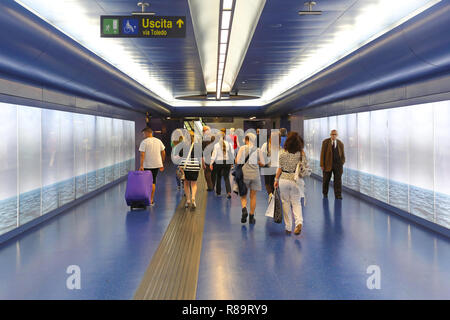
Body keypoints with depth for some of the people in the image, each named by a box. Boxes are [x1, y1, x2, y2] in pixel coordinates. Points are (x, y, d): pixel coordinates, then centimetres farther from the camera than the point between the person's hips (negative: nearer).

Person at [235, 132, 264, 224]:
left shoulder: (242, 148, -3)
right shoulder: (258, 150, 3)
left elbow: (237, 161, -8)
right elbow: (262, 164, 3)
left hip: (245, 174, -1)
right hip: (255, 174, 1)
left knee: (243, 196, 10)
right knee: (253, 196, 11)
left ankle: (244, 209, -18)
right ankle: (251, 217, 12)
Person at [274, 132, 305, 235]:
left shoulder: (283, 153, -8)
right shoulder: (300, 153, -8)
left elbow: (280, 168, -1)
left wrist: (276, 180, 9)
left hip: (284, 179, 0)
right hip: (295, 180, 0)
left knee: (285, 203, 12)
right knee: (296, 203, 10)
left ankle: (288, 227, 15)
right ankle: (299, 222, -15)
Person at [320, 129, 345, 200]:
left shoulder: (340, 143, 7)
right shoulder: (325, 142, 0)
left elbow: (343, 154, 13)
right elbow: (322, 153, -3)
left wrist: (342, 163, 1)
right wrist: (322, 165, -8)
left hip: (338, 164, 1)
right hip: (328, 164, -1)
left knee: (338, 180, -4)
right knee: (326, 180, 7)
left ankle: (338, 195, 0)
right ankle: (325, 193, 25)